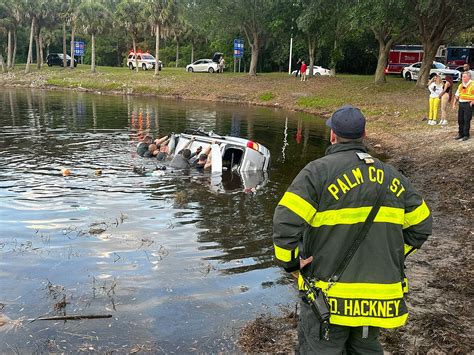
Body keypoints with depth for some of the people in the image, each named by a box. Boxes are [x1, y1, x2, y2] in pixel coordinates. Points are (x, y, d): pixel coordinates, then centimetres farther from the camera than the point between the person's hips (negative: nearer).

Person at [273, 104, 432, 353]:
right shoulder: (391, 175, 7)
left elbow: (286, 223, -20)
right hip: (380, 295, 6)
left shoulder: (318, 171, -11)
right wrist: (393, 257, 15)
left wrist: (291, 264, -7)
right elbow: (420, 225, 12)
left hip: (330, 296, -5)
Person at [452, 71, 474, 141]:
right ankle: (461, 134, 21)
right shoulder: (461, 85, 14)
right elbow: (456, 95, 18)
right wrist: (454, 103, 10)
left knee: (466, 120, -4)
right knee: (460, 120, 9)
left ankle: (466, 135, 4)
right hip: (461, 104, 6)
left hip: (468, 104, -6)